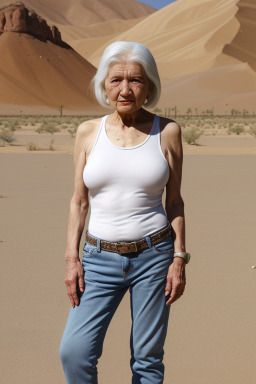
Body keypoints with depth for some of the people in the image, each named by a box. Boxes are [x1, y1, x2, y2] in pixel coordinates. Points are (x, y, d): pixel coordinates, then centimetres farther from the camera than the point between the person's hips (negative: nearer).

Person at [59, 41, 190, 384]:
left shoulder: (167, 132, 0)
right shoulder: (88, 132, 3)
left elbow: (174, 202, 4)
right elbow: (79, 201, 6)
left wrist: (180, 259, -2)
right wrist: (72, 258, 0)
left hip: (153, 256, -1)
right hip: (101, 257, 1)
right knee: (74, 351, -8)